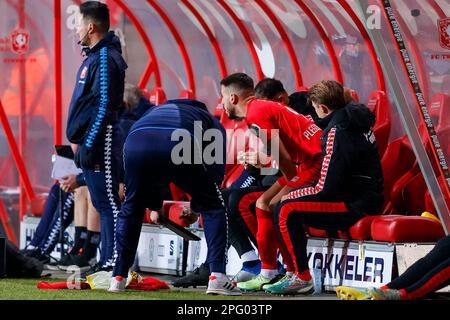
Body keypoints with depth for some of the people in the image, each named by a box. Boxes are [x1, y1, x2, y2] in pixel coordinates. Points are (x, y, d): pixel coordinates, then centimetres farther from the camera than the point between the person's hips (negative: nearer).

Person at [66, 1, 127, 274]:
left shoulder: (105, 59, -14)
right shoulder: (95, 56, 18)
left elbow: (103, 107, -20)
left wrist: (89, 144, -21)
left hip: (101, 141, -10)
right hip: (91, 141, 10)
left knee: (109, 203, -10)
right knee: (104, 203, 11)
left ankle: (114, 261, -10)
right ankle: (107, 261, 14)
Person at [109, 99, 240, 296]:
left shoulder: (155, 111, 46)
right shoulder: (215, 125, 37)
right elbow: (216, 171, 27)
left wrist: (155, 206, 52)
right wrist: (195, 206, 39)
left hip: (136, 143, 3)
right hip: (179, 145, -3)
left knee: (131, 208, 27)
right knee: (213, 208, 17)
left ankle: (118, 278, 24)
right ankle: (217, 277, 7)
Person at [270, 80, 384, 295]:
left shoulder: (337, 132, -20)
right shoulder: (356, 115, 10)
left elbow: (326, 188, -21)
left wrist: (290, 196, -6)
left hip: (356, 205, -10)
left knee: (287, 210, -17)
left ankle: (303, 278, -13)